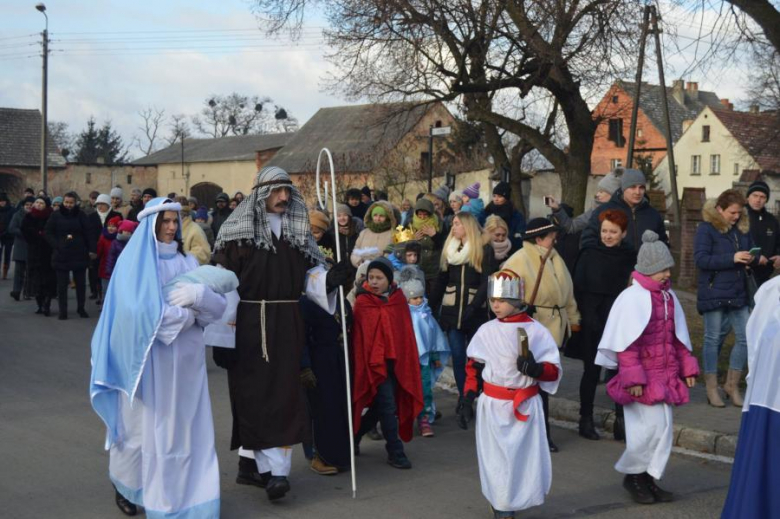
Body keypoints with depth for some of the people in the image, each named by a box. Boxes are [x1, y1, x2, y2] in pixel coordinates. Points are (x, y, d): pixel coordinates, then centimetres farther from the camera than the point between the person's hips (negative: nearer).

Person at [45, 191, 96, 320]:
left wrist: (92, 249, -7)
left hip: (79, 254, 1)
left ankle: (81, 308, 23)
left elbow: (88, 233, 0)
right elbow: (49, 233, 0)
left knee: (80, 283, 9)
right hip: (61, 255, -1)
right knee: (62, 284, 1)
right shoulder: (56, 216, 0)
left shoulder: (81, 215, 2)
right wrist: (57, 245, -13)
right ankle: (63, 311, 8)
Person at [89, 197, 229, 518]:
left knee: (186, 428, 3)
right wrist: (186, 316, -9)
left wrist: (199, 294, -20)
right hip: (146, 358, -4)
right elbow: (141, 311, -19)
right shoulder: (133, 261, -4)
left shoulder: (187, 262, 10)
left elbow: (219, 306, 1)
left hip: (185, 360, 4)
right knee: (142, 427, 7)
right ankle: (125, 485, 29)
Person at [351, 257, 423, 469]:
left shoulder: (398, 300, 5)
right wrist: (372, 362, -12)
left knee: (379, 406, 12)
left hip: (396, 362, 5)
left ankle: (353, 438, 31)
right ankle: (395, 452, 5)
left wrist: (408, 361, 4)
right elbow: (359, 338, -8)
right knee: (387, 406, -5)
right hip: (373, 362, -5)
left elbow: (406, 333, 8)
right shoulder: (362, 303, -7)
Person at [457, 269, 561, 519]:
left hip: (526, 405, -1)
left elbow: (554, 371, -3)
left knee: (527, 458, 3)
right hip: (492, 406, 1)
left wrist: (536, 369, -23)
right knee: (496, 459, 4)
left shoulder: (536, 331, -6)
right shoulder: (486, 331, 0)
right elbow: (474, 369, 8)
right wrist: (468, 401, 3)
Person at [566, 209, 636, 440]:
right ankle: (586, 420, 12)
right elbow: (578, 289, -2)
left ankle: (622, 419, 10)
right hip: (592, 325, -1)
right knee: (592, 371, 3)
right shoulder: (589, 256, 1)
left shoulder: (631, 258, 5)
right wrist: (588, 318, -11)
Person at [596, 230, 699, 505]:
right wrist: (633, 377, -18)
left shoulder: (668, 296, 9)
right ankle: (632, 474, 13)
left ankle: (649, 478, 21)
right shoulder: (632, 298, -15)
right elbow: (626, 343, -16)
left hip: (665, 377, 8)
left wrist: (687, 366, 13)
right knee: (650, 427, -8)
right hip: (642, 378, -8)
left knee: (665, 428, 9)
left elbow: (677, 337, 16)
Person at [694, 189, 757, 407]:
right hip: (714, 294, -6)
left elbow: (751, 254, 19)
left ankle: (732, 385, 19)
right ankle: (712, 389, 14)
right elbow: (700, 259, -17)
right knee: (713, 339, 3)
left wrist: (752, 259, -6)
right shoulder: (706, 229, -8)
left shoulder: (743, 228, 9)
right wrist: (732, 258, -23)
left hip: (739, 293, 6)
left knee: (745, 338, 3)